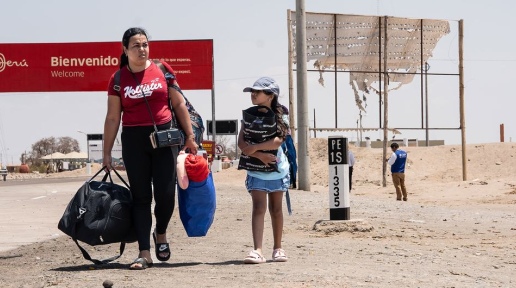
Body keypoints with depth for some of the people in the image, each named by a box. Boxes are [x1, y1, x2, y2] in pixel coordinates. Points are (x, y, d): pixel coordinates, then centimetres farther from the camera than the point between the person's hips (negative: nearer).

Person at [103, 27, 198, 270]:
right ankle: (144, 253, 2)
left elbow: (179, 104, 9)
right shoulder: (118, 79, 2)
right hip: (134, 141, 0)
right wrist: (106, 153, 3)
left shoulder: (162, 70, 3)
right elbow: (112, 118, 5)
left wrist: (189, 136, 6)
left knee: (166, 193, -4)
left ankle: (161, 234, 26)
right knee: (140, 197, 0)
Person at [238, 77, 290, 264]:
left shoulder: (279, 116, -5)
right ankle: (257, 251, -22)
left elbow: (277, 141, -21)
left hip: (277, 169, 0)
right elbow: (241, 143, -10)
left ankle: (278, 248, 24)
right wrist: (259, 155, -23)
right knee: (259, 207, -13)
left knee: (276, 208, 11)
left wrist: (254, 147, -24)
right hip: (256, 170, 0)